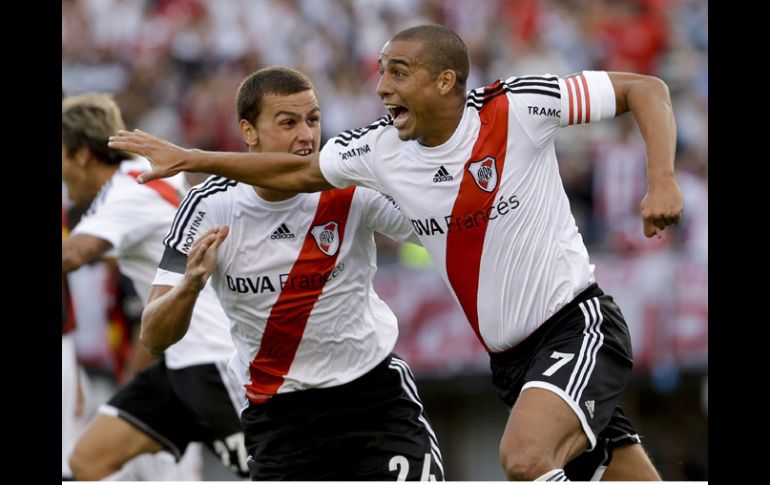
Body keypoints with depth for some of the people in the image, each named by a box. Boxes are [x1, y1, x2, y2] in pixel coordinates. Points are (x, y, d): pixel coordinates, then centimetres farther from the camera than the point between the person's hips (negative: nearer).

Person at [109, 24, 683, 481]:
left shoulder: (517, 106, -15)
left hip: (577, 324, -6)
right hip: (511, 356, 6)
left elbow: (645, 89, -12)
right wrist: (190, 159, 13)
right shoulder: (381, 147, 0)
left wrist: (662, 183, -25)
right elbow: (298, 172, 16)